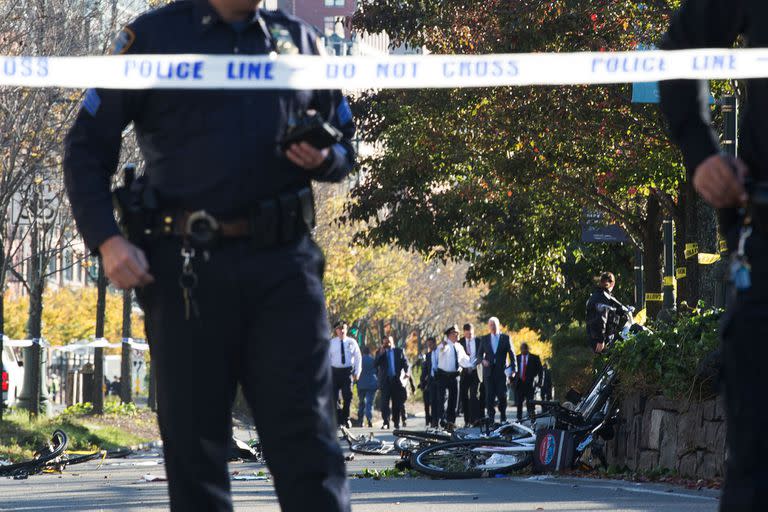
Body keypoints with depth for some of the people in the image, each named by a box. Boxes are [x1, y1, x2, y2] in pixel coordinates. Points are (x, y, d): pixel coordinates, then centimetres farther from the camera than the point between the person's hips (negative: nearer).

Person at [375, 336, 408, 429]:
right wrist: (381, 353, -14)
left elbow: (405, 362, 6)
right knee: (385, 402, -7)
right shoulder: (380, 352, 7)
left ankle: (396, 422, 13)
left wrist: (406, 372, -12)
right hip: (385, 380, -1)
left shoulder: (399, 351, 9)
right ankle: (385, 423, -9)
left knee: (397, 403, 5)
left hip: (396, 380, 1)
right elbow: (376, 364, -3)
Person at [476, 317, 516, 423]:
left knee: (502, 395, -4)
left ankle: (503, 417, 8)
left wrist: (513, 369, -1)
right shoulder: (484, 339, 11)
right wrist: (483, 360, -9)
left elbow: (512, 354, 7)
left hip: (501, 371, -1)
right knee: (489, 396, -4)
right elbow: (479, 354, 13)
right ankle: (490, 417, 0)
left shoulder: (506, 338, 6)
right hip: (489, 372, 1)